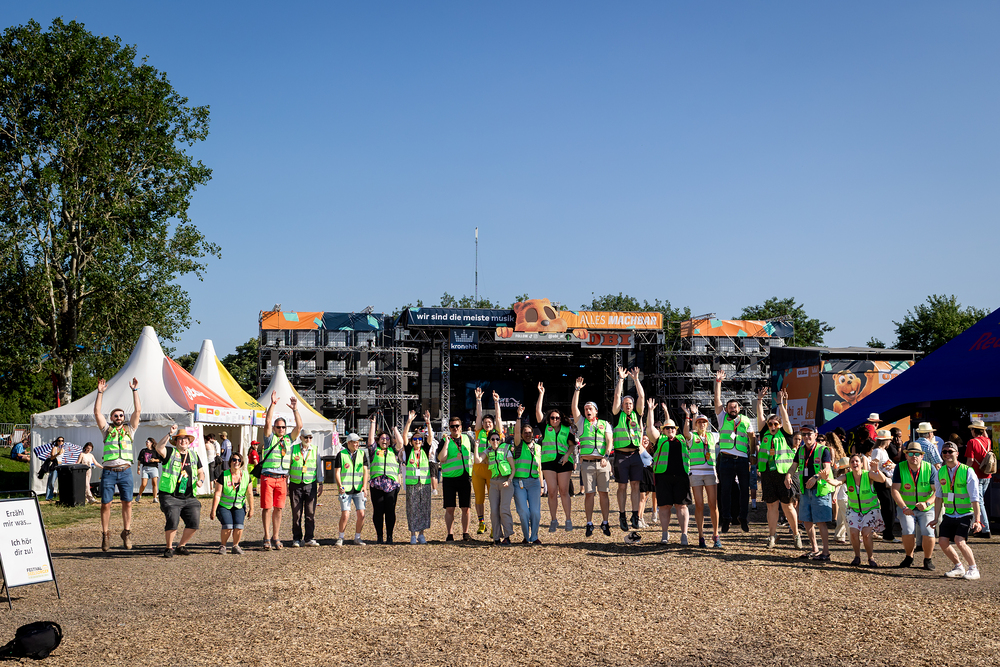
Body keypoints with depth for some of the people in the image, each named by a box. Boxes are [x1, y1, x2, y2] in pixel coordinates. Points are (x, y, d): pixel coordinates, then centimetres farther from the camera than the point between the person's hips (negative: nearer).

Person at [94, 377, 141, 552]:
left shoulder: (129, 429, 13)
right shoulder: (107, 429, 11)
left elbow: (138, 410, 6)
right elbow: (97, 413, 1)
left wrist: (135, 391, 2)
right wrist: (100, 393, -4)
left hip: (125, 471, 1)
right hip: (108, 471, -1)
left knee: (127, 503, 1)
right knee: (105, 504, -3)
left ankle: (126, 533, 11)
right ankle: (105, 535, 7)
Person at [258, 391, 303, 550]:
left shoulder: (289, 439, 13)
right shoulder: (269, 438, 4)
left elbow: (299, 426, 3)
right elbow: (267, 422, -10)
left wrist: (295, 409, -4)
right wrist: (272, 404, -14)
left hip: (282, 478, 3)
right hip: (268, 477, -3)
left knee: (278, 508, 6)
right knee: (267, 508, -4)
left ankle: (275, 537, 12)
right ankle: (267, 538, 1)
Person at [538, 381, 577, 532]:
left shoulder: (567, 430, 10)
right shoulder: (545, 428, 10)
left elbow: (572, 445, 9)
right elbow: (538, 411, 5)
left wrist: (567, 455, -11)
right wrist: (541, 394, 3)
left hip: (564, 462, -1)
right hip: (548, 462, 1)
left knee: (564, 491, 0)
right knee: (552, 491, 0)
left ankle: (569, 520, 4)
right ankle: (553, 520, 6)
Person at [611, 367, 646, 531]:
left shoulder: (637, 415, 11)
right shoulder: (618, 415, 6)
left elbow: (642, 396, 4)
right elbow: (617, 396, -2)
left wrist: (636, 379, 1)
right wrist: (621, 379, 1)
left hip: (635, 455, 2)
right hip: (621, 455, -2)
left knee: (635, 486, 1)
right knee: (622, 486, 1)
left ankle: (635, 516, 3)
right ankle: (622, 516, 7)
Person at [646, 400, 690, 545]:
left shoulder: (682, 440, 22)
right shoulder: (659, 440, 14)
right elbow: (650, 428, 8)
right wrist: (650, 410, 7)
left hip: (681, 475, 1)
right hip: (663, 475, -1)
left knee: (681, 505, -3)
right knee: (665, 506, 0)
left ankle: (684, 535, -4)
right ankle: (665, 535, 7)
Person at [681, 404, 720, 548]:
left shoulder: (712, 436, 14)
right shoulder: (692, 436, 4)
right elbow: (686, 432, -18)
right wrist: (688, 416, -22)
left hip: (711, 472, 2)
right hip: (696, 473, -2)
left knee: (713, 505, -3)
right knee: (699, 505, -2)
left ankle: (716, 535, 5)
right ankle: (701, 536, 4)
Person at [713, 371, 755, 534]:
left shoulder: (745, 421, 12)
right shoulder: (722, 418, 9)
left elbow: (752, 439, 13)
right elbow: (717, 399, 5)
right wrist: (718, 382, 1)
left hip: (743, 459, 1)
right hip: (726, 459, -1)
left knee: (745, 489, 2)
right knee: (725, 489, 1)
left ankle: (743, 517, 13)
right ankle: (726, 518, 8)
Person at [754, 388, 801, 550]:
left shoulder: (785, 434, 3)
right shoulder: (765, 434, 11)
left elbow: (785, 419, -9)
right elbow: (760, 416, 6)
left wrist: (781, 403, -13)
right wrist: (760, 400, 0)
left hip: (783, 473, -3)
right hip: (766, 473, 3)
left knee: (787, 505, 2)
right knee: (771, 505, 6)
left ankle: (796, 534, 15)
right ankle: (772, 535, 13)